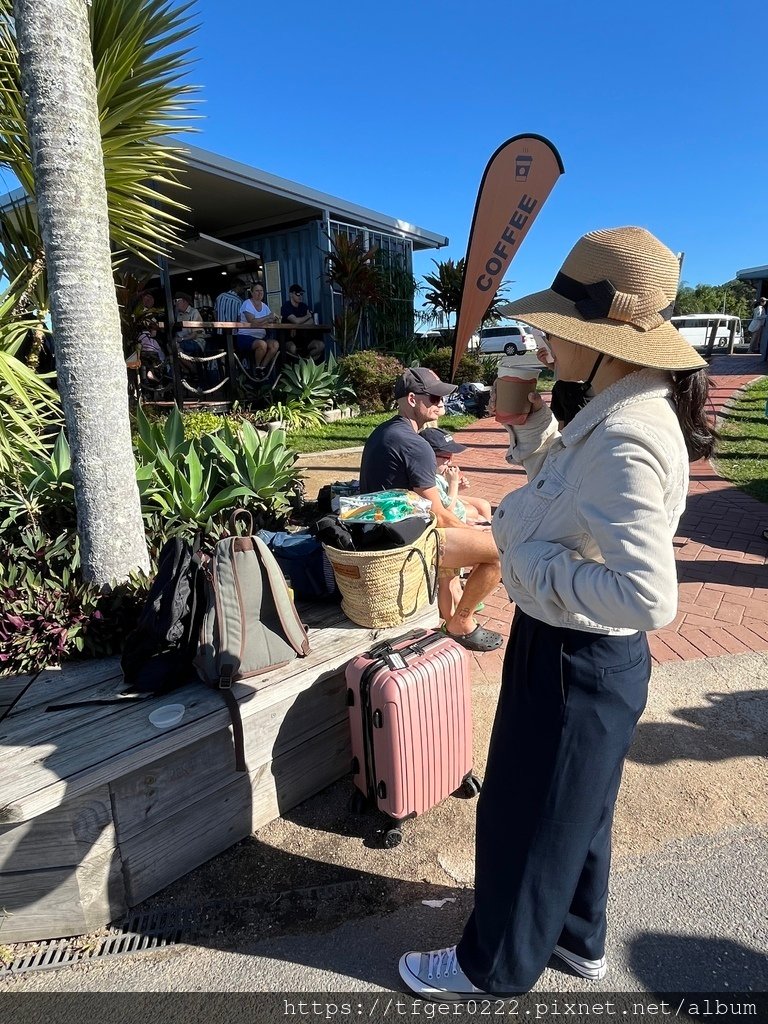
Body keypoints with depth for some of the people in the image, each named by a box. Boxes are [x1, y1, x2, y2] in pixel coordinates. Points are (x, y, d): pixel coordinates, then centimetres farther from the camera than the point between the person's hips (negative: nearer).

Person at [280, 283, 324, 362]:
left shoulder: (304, 306, 12)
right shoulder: (286, 306, -6)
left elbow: (311, 322, -3)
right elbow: (296, 321, -21)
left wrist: (297, 327, -18)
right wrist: (308, 316, -2)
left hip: (303, 338, 5)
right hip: (289, 339, -5)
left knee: (321, 346, -17)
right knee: (292, 349, -39)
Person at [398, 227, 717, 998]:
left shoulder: (625, 442, -30)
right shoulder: (617, 413, 2)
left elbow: (648, 597, -36)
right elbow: (564, 497, 14)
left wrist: (533, 562, -25)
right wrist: (532, 425, 2)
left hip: (575, 663, -9)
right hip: (579, 653, 10)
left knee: (525, 820, 15)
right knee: (572, 810, 29)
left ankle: (495, 967, 44)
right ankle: (575, 937, 56)